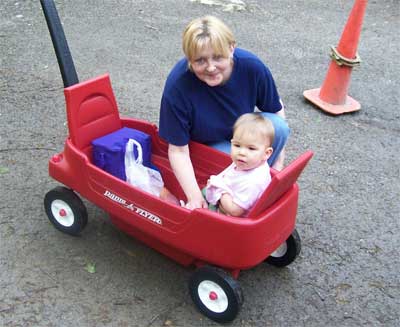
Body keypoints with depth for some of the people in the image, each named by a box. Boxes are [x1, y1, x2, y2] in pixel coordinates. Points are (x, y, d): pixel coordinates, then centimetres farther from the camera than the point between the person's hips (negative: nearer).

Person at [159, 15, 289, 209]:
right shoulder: (177, 85, -33)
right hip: (203, 143, -3)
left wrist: (278, 163, -10)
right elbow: (178, 150, -25)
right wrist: (195, 197, -32)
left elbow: (276, 110, -8)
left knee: (278, 127, -24)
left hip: (241, 129, 4)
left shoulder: (252, 67, -26)